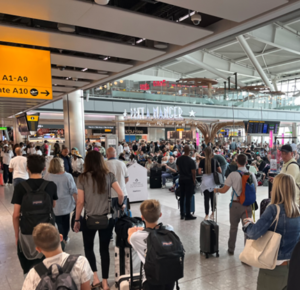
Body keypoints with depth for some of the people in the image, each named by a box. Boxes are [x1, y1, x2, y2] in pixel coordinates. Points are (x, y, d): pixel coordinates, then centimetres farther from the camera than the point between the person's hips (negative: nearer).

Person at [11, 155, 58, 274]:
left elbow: (16, 215, -8)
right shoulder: (51, 185, -5)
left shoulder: (20, 187, -11)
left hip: (27, 233, -1)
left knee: (30, 272, 16)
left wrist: (17, 235, 4)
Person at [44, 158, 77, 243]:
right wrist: (76, 202, 3)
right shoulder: (68, 176, -14)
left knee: (59, 222, 13)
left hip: (54, 206, 0)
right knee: (66, 221, 18)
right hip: (66, 205, 0)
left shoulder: (47, 176, -11)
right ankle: (65, 238, 33)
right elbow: (73, 191, -10)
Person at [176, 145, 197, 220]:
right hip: (189, 180, -5)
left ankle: (182, 214, 21)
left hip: (181, 179, 5)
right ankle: (188, 215, 7)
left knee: (182, 197, 13)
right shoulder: (191, 161, -18)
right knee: (188, 198, 0)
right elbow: (193, 172, -14)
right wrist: (194, 181, -1)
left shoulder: (179, 159, -2)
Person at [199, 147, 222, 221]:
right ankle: (213, 213, 24)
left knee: (206, 198, 1)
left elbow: (199, 172, -7)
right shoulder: (215, 160, 1)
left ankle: (207, 215, 4)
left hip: (205, 180, -2)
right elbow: (220, 171, 2)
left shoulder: (202, 161, -5)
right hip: (213, 180, 2)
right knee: (213, 197, 14)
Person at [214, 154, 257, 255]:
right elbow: (254, 189, 8)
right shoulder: (251, 175, -4)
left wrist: (216, 190, 10)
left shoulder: (233, 175, -12)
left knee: (233, 227, 14)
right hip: (248, 205, 1)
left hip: (236, 204, -1)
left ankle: (231, 249, 27)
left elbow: (224, 190, -10)